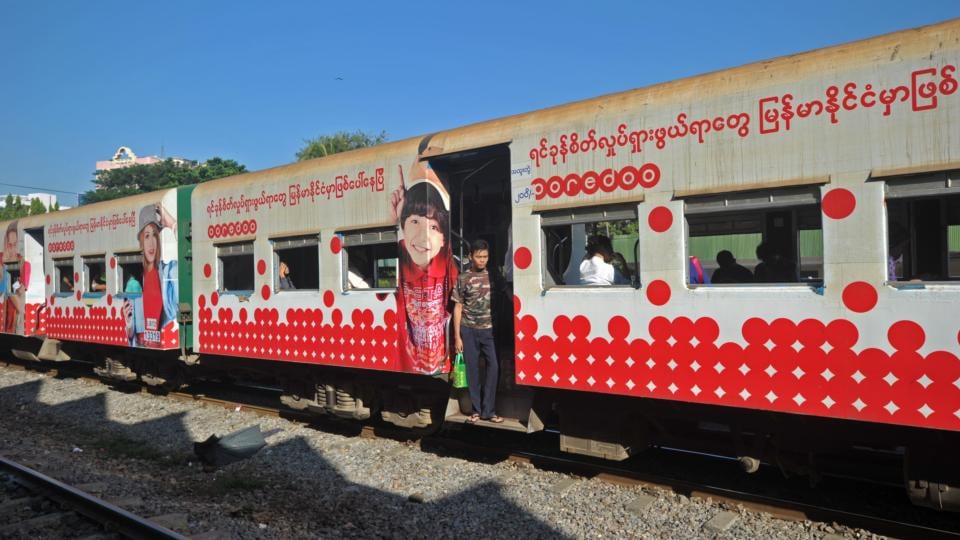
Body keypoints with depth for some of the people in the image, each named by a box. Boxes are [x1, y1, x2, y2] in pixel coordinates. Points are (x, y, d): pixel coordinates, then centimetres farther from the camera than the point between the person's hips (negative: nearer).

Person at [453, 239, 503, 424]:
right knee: (472, 369, 5)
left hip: (489, 329, 1)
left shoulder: (493, 275, 5)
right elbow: (458, 308, 3)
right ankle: (476, 410, 16)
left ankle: (488, 410, 2)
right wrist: (457, 336, -2)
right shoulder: (463, 278, 1)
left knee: (494, 366, -8)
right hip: (469, 330, -1)